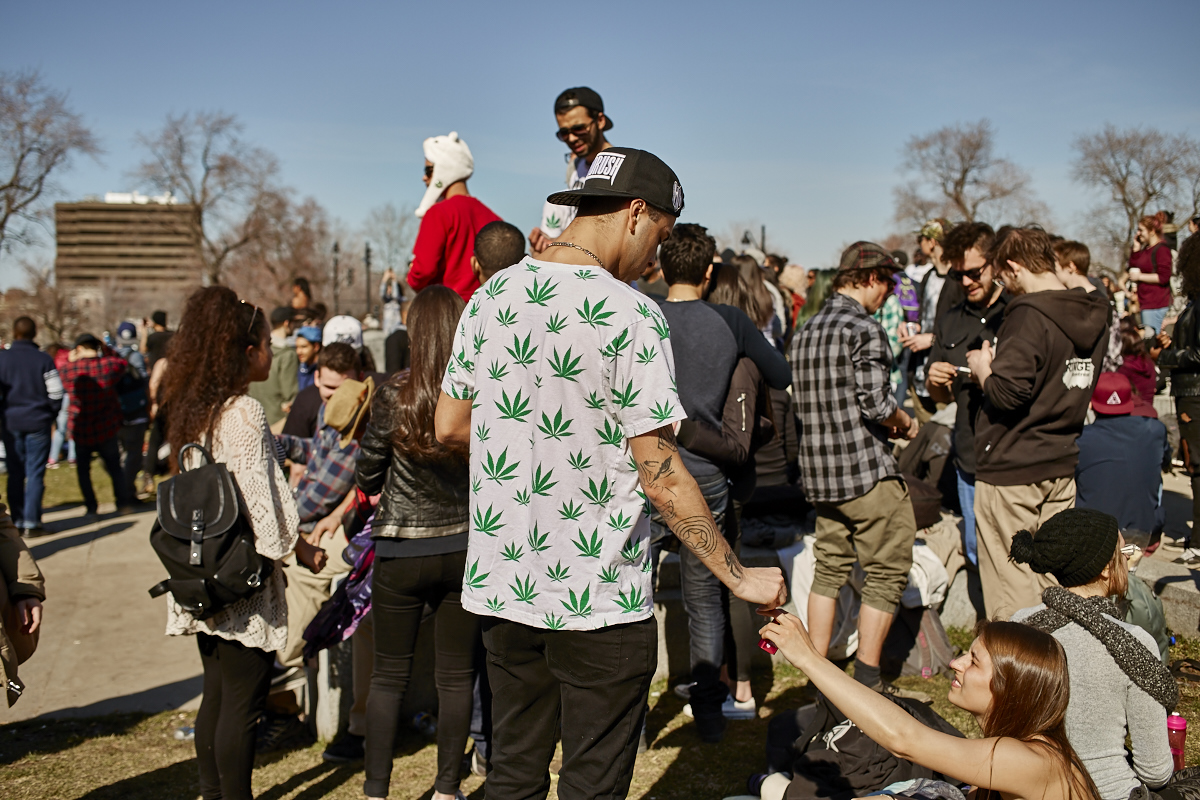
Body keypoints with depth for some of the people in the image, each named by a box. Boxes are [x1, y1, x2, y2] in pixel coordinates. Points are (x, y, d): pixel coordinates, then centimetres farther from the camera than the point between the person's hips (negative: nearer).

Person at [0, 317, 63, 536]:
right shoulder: (44, 360, -6)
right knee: (35, 473, 1)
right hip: (38, 423, -2)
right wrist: (50, 414, 10)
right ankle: (31, 523, -1)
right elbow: (56, 393, -7)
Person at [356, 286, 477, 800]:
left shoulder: (395, 397, -14)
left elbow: (367, 477, -4)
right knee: (456, 675, 13)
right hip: (464, 549, 2)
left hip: (401, 553, -1)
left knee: (389, 675, 11)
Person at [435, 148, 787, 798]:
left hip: (500, 585, 6)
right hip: (597, 600, -6)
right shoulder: (629, 316, -16)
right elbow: (661, 475, -17)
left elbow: (448, 427, 10)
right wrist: (738, 577, -8)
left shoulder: (489, 298, 3)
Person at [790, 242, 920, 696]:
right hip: (866, 471, -8)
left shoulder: (806, 332, 12)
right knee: (887, 572, 4)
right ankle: (866, 680, 7)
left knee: (830, 569, 16)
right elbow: (875, 402, -20)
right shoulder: (864, 329, -13)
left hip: (819, 471, 8)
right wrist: (904, 423, 1)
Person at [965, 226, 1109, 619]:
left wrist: (982, 368, -6)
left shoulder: (1028, 316, -19)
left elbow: (1007, 394, -25)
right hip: (1061, 465, 8)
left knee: (1010, 583, 2)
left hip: (1010, 470, -8)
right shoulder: (1094, 314, 8)